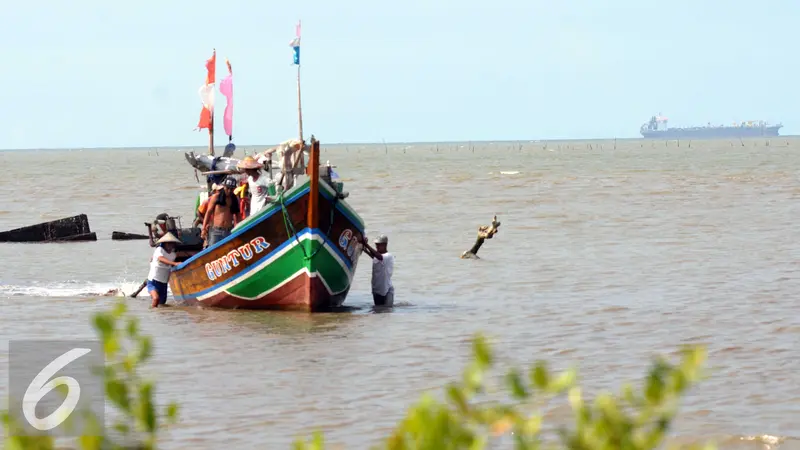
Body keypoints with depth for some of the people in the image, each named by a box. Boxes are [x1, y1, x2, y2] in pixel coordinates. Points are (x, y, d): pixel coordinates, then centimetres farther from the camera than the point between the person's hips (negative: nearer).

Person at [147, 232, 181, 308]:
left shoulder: (173, 254, 7)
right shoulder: (159, 250, -12)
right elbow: (162, 259, -32)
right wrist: (174, 263, -43)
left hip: (163, 283, 6)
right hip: (153, 281, -6)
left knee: (162, 302, 11)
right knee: (156, 298, -29)